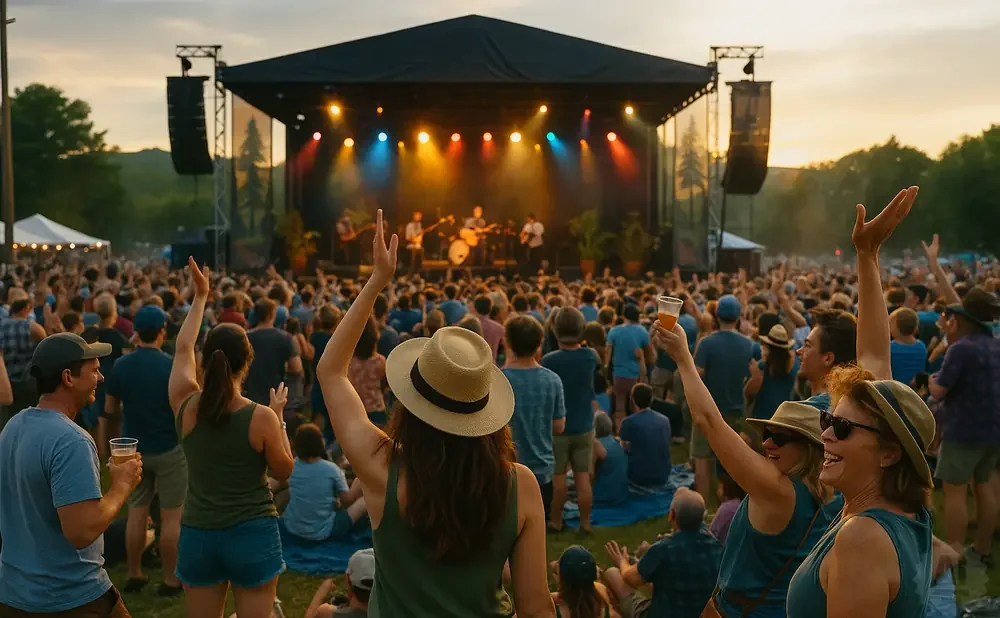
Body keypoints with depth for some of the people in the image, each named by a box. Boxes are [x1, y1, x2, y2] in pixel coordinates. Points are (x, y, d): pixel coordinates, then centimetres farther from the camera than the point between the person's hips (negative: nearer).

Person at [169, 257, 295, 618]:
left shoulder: (185, 406, -6)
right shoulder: (261, 418, -16)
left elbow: (183, 348, 11)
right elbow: (284, 471, -1)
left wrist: (200, 296, 19)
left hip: (197, 534, 3)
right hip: (253, 533, -3)